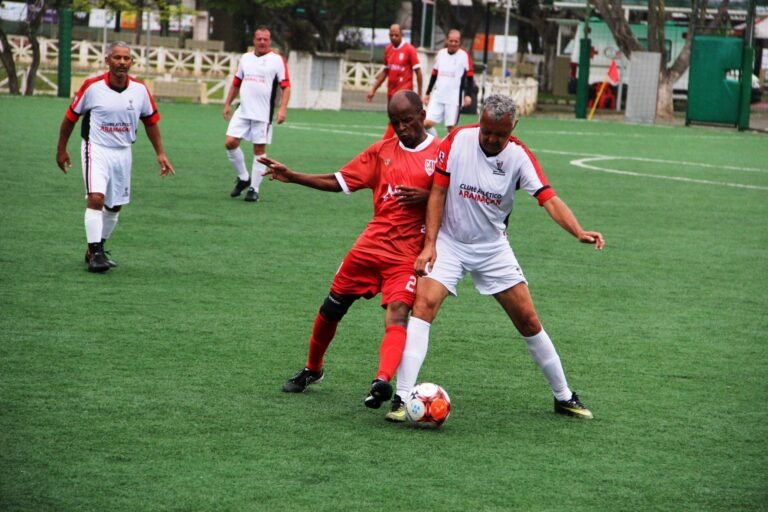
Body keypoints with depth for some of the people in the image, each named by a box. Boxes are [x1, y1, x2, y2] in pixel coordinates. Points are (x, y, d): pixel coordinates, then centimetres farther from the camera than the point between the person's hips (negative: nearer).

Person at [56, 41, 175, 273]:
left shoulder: (140, 90, -3)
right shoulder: (92, 86, -12)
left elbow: (151, 122, 10)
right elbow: (71, 117, 1)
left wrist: (160, 154, 6)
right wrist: (61, 149, 6)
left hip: (123, 153, 4)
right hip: (96, 149, -4)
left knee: (115, 206, 11)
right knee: (96, 198, -21)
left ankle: (96, 250, 28)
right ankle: (95, 253, -16)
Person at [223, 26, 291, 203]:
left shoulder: (277, 60, -3)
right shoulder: (245, 58, 12)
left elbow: (286, 86, -7)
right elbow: (236, 83, 22)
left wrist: (282, 109, -18)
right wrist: (228, 104, 18)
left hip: (263, 115, -4)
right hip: (243, 111, 4)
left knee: (259, 149, 0)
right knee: (230, 142, -6)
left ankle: (254, 189, 6)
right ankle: (243, 178, 13)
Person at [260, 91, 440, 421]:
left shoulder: (442, 153, -3)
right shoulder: (382, 151, 11)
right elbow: (340, 182, 14)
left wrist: (426, 196, -22)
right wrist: (291, 177, 8)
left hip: (408, 253, -5)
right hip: (371, 244, 5)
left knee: (397, 313, -24)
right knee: (332, 306, 12)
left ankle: (383, 383, -41)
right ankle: (312, 370, 36)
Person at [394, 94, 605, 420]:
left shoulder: (519, 157, -11)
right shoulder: (457, 141, -13)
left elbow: (549, 199, -20)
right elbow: (438, 192, -9)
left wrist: (579, 232, -37)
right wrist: (429, 244, -15)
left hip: (493, 247, 2)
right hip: (449, 242, -2)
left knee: (528, 320, 4)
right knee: (424, 304, -23)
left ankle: (563, 396, 21)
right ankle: (403, 398, -24)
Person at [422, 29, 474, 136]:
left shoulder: (464, 56, -5)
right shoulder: (440, 54, 9)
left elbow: (470, 77, -5)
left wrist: (468, 95, -16)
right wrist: (428, 93, 18)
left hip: (454, 98, -4)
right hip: (438, 97, 4)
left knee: (451, 127, -2)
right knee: (427, 123, -6)